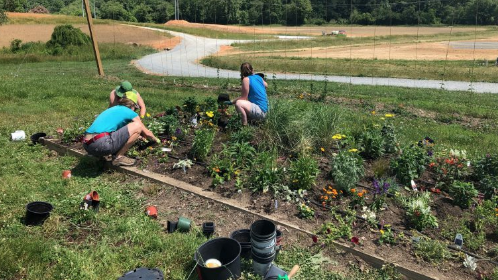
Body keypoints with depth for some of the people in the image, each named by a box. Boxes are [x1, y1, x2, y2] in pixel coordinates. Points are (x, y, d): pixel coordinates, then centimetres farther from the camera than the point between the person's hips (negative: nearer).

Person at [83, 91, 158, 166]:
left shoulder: (112, 109, 27)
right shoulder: (130, 113, 7)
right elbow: (147, 133, 16)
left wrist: (135, 136, 59)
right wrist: (156, 140, 36)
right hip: (101, 144, -9)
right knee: (137, 126, -4)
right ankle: (119, 157, 0)